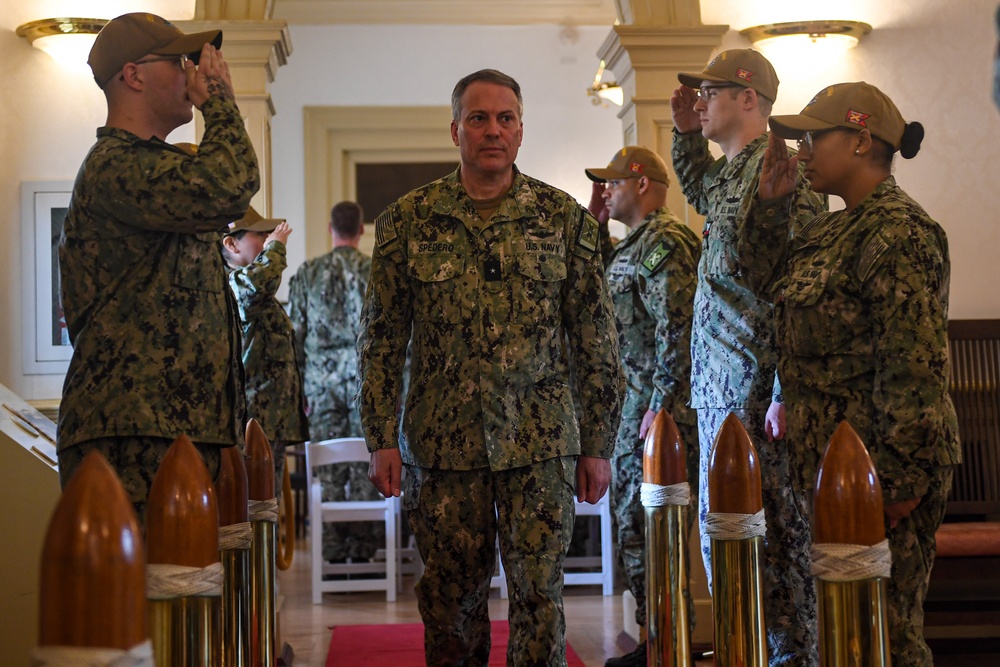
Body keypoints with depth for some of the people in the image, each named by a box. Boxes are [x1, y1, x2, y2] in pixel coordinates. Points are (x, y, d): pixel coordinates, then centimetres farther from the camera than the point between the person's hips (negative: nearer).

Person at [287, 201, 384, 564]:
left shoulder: (307, 272, 3)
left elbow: (295, 333, 4)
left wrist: (300, 384, 10)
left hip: (322, 380, 1)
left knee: (329, 471, 5)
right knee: (365, 469, 3)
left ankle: (333, 552, 7)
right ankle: (364, 549, 4)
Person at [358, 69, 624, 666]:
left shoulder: (565, 219, 3)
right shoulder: (408, 222, 4)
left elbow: (597, 341, 5)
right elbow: (382, 339, 5)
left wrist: (599, 444, 2)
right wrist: (382, 438, -1)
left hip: (540, 442, 0)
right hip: (442, 443, 1)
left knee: (539, 596, 0)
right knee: (451, 599, 8)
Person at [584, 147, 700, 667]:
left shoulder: (665, 244, -14)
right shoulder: (634, 244, 17)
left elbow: (676, 332, -21)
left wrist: (662, 405, -23)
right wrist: (596, 225, 19)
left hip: (662, 406, -11)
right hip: (636, 402, 11)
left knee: (651, 528, -8)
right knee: (631, 519, 15)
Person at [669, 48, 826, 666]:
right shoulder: (727, 173, 16)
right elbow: (698, 191, 43)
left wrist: (787, 393, -24)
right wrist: (686, 132, 24)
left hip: (756, 391, -10)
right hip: (718, 388, 10)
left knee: (772, 536, -4)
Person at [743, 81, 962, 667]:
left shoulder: (898, 231, -16)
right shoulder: (838, 228, 14)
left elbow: (915, 365, -21)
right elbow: (768, 282, 23)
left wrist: (902, 478, -22)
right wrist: (770, 203, 11)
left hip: (877, 461, -10)